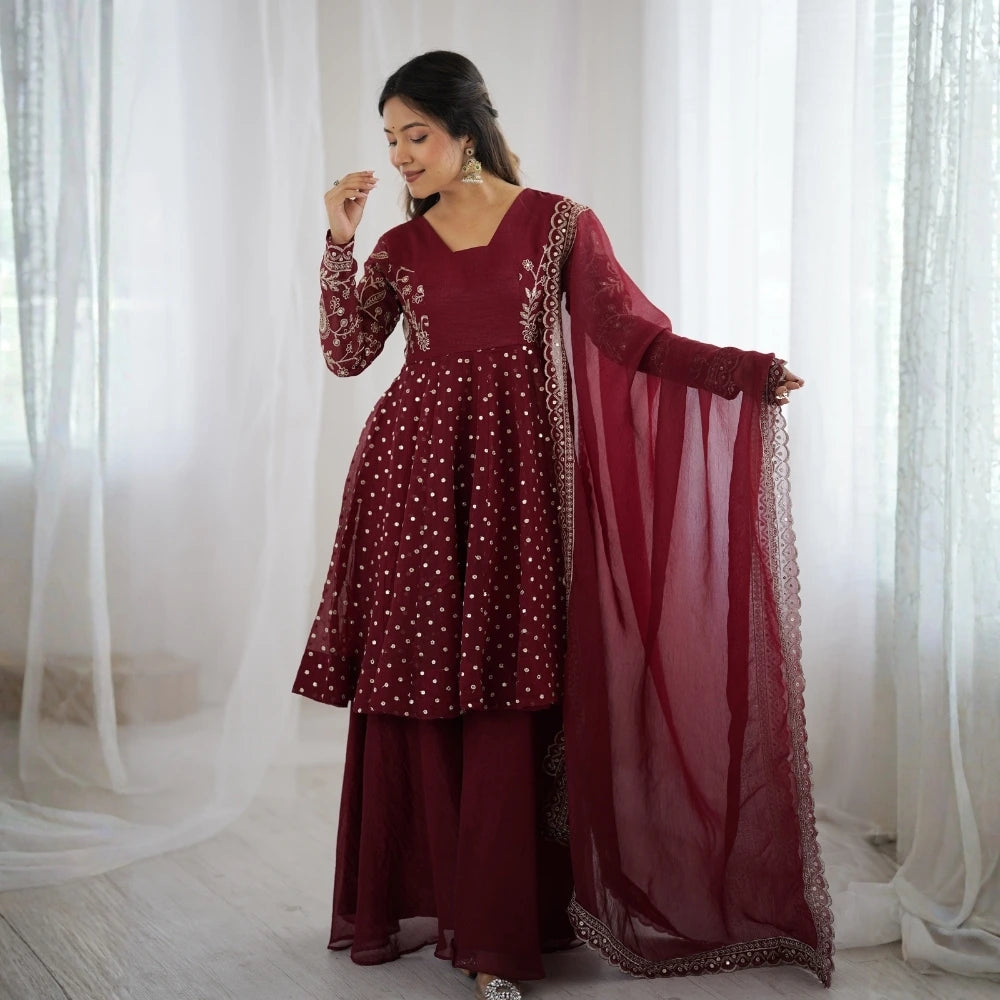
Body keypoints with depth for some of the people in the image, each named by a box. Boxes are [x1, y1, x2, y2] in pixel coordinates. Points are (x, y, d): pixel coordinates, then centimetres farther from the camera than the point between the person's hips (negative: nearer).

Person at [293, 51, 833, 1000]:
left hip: (512, 475, -3)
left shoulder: (558, 225, 4)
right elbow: (345, 353, 3)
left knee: (505, 701, -4)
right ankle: (417, 896, 18)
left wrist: (742, 370, -10)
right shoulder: (399, 246, 12)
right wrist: (340, 244, -4)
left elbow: (627, 332, -2)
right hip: (413, 471, 3)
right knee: (410, 693, 3)